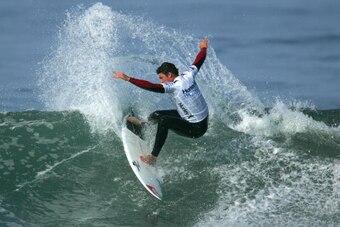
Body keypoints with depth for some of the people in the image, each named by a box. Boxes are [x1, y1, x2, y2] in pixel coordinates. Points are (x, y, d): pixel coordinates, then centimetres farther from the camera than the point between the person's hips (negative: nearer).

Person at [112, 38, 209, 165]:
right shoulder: (188, 75, -4)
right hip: (204, 119, 9)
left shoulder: (173, 86, -25)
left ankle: (153, 157, -22)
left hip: (196, 129, -9)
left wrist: (128, 79, -36)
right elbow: (199, 61, 15)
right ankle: (143, 126, 48)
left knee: (164, 121, -24)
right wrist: (203, 48, 36)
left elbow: (151, 87, -36)